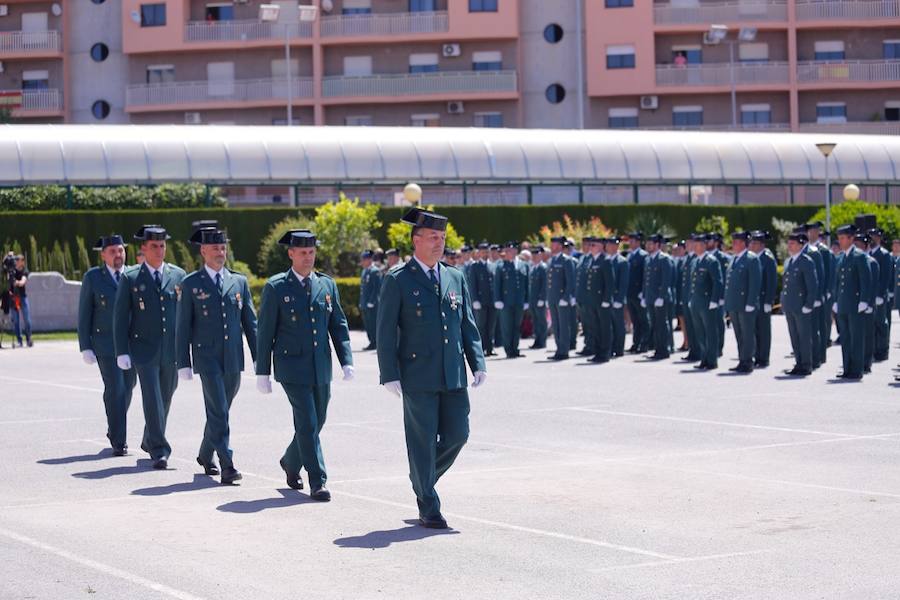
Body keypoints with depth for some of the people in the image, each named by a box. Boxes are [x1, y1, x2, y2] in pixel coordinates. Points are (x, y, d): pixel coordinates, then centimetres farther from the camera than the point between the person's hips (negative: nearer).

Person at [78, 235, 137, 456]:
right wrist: (85, 347, -6)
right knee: (114, 389, -12)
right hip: (105, 343, -3)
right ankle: (119, 441, -7)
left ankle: (114, 429, 35)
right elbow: (84, 315, 0)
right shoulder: (92, 277, 0)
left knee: (127, 389, 11)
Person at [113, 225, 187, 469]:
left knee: (165, 400, 12)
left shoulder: (178, 275, 6)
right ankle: (159, 451, -9)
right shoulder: (130, 278, -1)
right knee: (152, 400, -10)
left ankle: (150, 441, 33)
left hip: (172, 349, 3)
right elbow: (120, 317, 0)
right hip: (144, 349, -3)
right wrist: (122, 352, -7)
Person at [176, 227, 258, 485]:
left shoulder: (239, 281, 9)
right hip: (207, 358, -4)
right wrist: (183, 364, -5)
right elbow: (183, 327, 0)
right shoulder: (191, 284, 0)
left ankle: (206, 455, 34)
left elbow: (250, 322, 10)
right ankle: (227, 467, -14)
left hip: (234, 358, 4)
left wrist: (258, 357, 3)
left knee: (220, 411, 14)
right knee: (218, 412, -12)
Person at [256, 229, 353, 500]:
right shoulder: (276, 287, -3)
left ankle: (290, 462, 37)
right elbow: (265, 332, -2)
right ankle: (317, 482, -5)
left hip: (321, 368, 5)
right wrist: (262, 372, -4)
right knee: (307, 424, -10)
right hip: (292, 367, -5)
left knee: (316, 423, 12)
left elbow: (338, 325, 11)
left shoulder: (327, 285, 8)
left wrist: (346, 361, 0)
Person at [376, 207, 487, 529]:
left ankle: (422, 478, 30)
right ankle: (428, 509, 9)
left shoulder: (456, 278, 12)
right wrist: (389, 375, -11)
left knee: (457, 434, 4)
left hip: (453, 375, 5)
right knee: (423, 440, 0)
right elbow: (386, 332, -5)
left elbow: (468, 325, 14)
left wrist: (478, 363, 4)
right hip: (418, 376, -5)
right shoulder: (397, 280, -3)